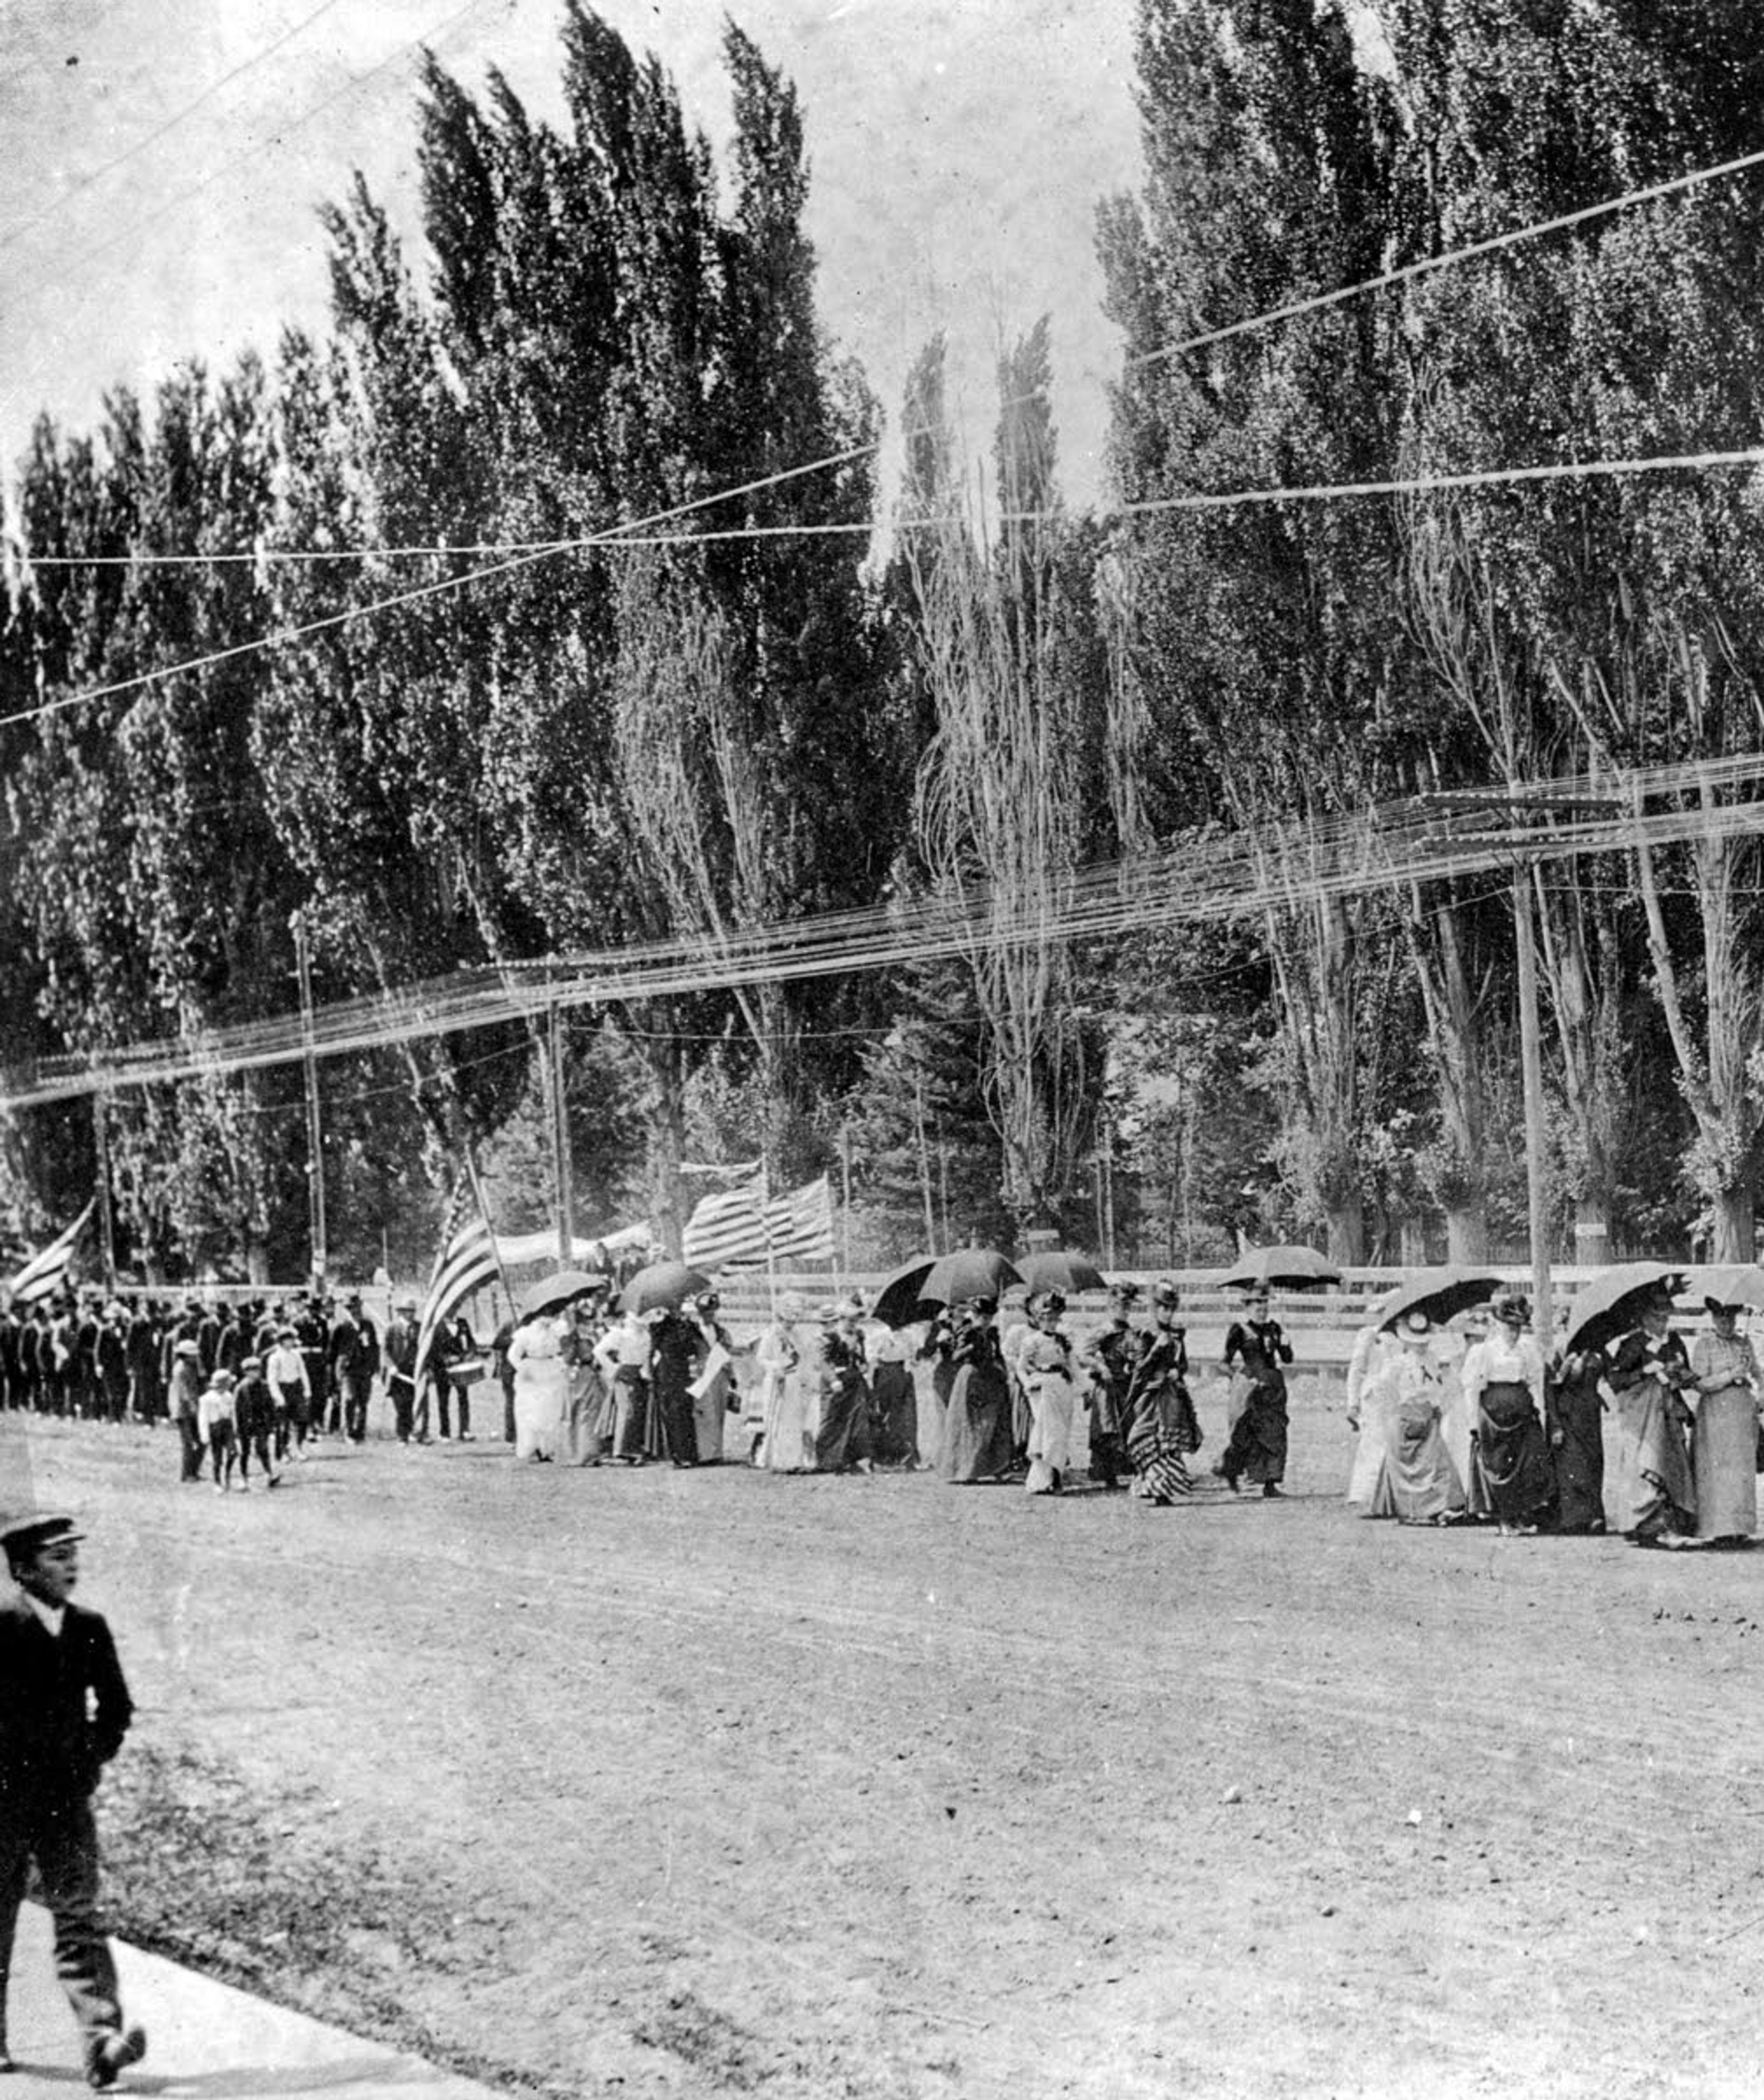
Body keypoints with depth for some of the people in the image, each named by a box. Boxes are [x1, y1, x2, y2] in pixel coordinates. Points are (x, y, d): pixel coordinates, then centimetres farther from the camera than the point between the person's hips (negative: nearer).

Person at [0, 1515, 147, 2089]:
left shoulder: (88, 1628, 5)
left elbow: (117, 1707, 19)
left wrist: (92, 1760, 10)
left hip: (66, 1799, 3)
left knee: (80, 1918, -7)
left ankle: (102, 2042, -17)